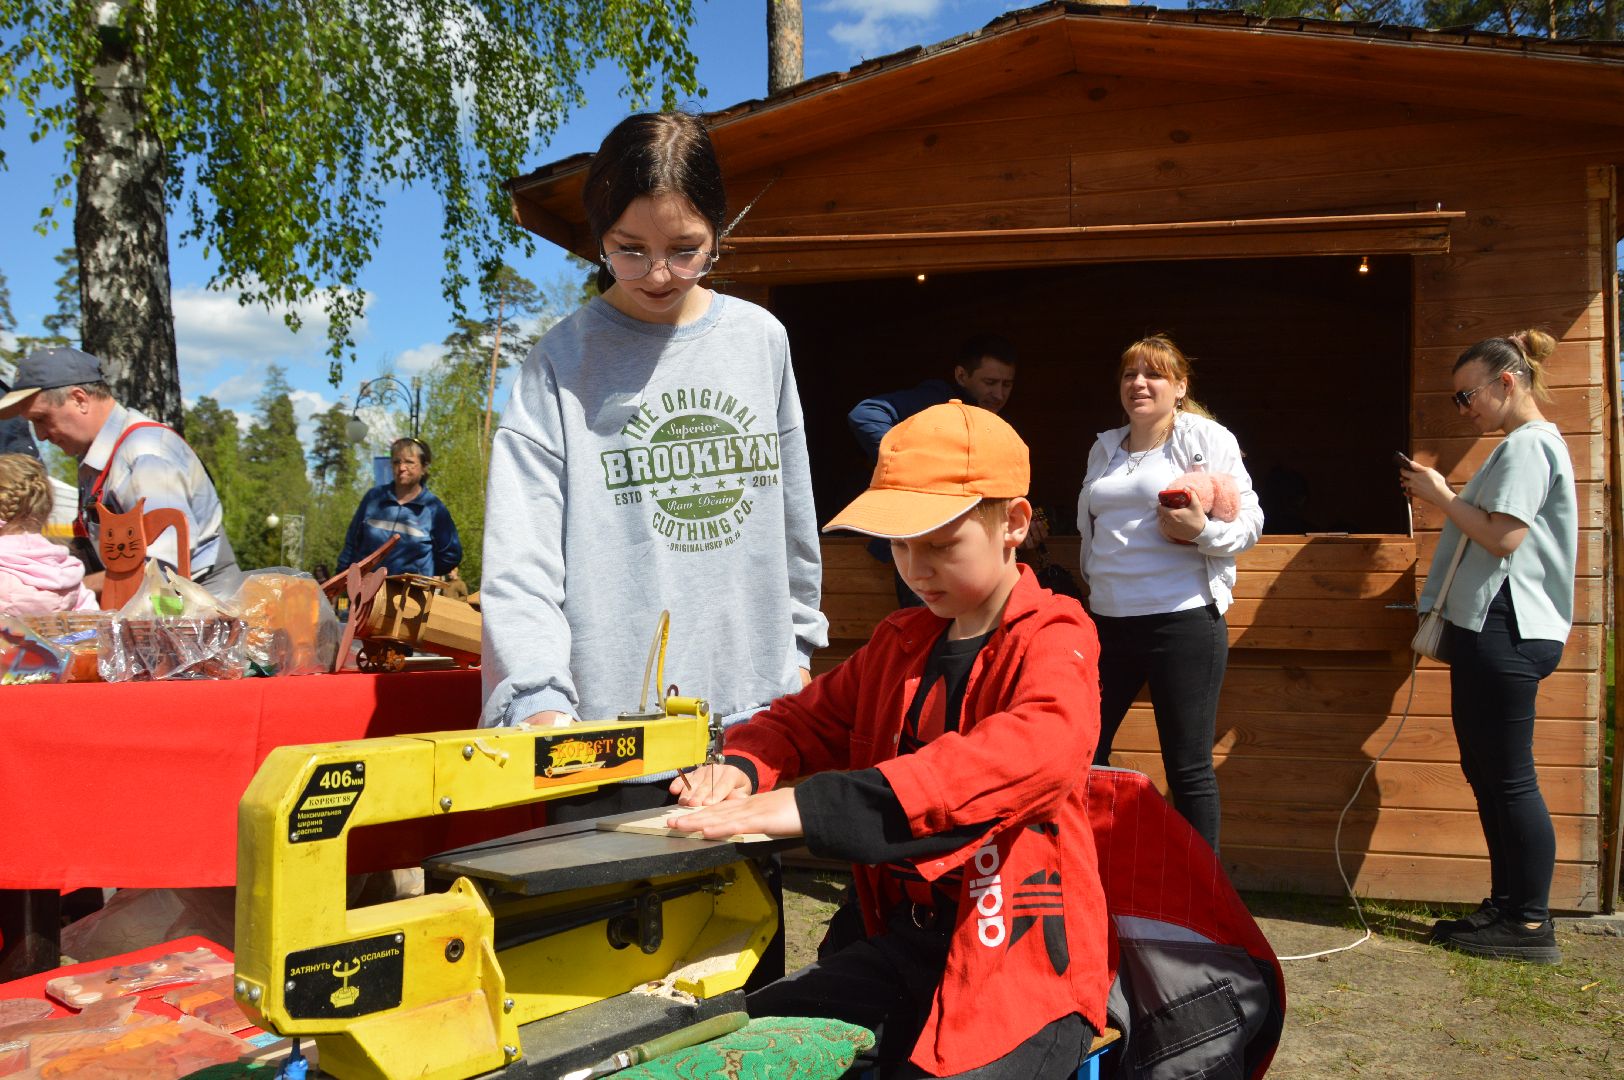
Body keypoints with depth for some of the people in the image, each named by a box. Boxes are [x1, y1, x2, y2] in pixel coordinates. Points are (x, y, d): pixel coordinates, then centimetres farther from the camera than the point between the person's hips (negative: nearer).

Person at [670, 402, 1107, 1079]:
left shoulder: (1053, 640, -11)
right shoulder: (899, 643, 12)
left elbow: (1034, 749, -32)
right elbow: (810, 718, 24)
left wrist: (815, 806, -41)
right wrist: (743, 764, -3)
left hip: (1021, 964, -5)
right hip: (904, 943, 6)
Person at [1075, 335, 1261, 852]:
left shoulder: (1208, 439, -2)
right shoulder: (1104, 449, 16)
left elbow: (1249, 522, -5)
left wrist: (1203, 530, -22)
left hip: (1182, 621, -6)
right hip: (1107, 622, 6)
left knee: (1189, 769, 1)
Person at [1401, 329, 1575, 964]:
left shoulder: (1528, 445, -11)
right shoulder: (1523, 446, 23)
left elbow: (1504, 537, -20)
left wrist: (1443, 497, -9)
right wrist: (1442, 497, 11)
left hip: (1506, 632, -11)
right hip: (1489, 629, 11)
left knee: (1508, 775, -6)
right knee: (1487, 771, 13)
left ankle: (1530, 923, 2)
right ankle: (1508, 907, 21)